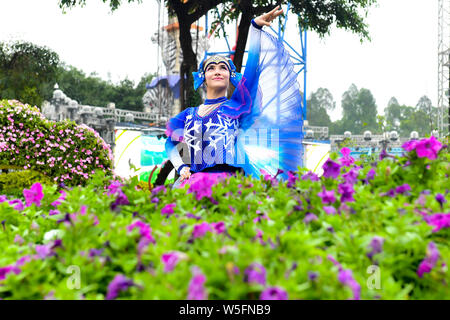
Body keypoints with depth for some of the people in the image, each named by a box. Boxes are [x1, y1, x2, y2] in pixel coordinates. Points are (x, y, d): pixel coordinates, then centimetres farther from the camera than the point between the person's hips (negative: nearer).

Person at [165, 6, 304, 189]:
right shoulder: (189, 114, 19)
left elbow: (252, 67, 0)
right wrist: (181, 167, 10)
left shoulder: (236, 106, 10)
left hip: (228, 180, -2)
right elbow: (170, 144, 29)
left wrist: (256, 27, -6)